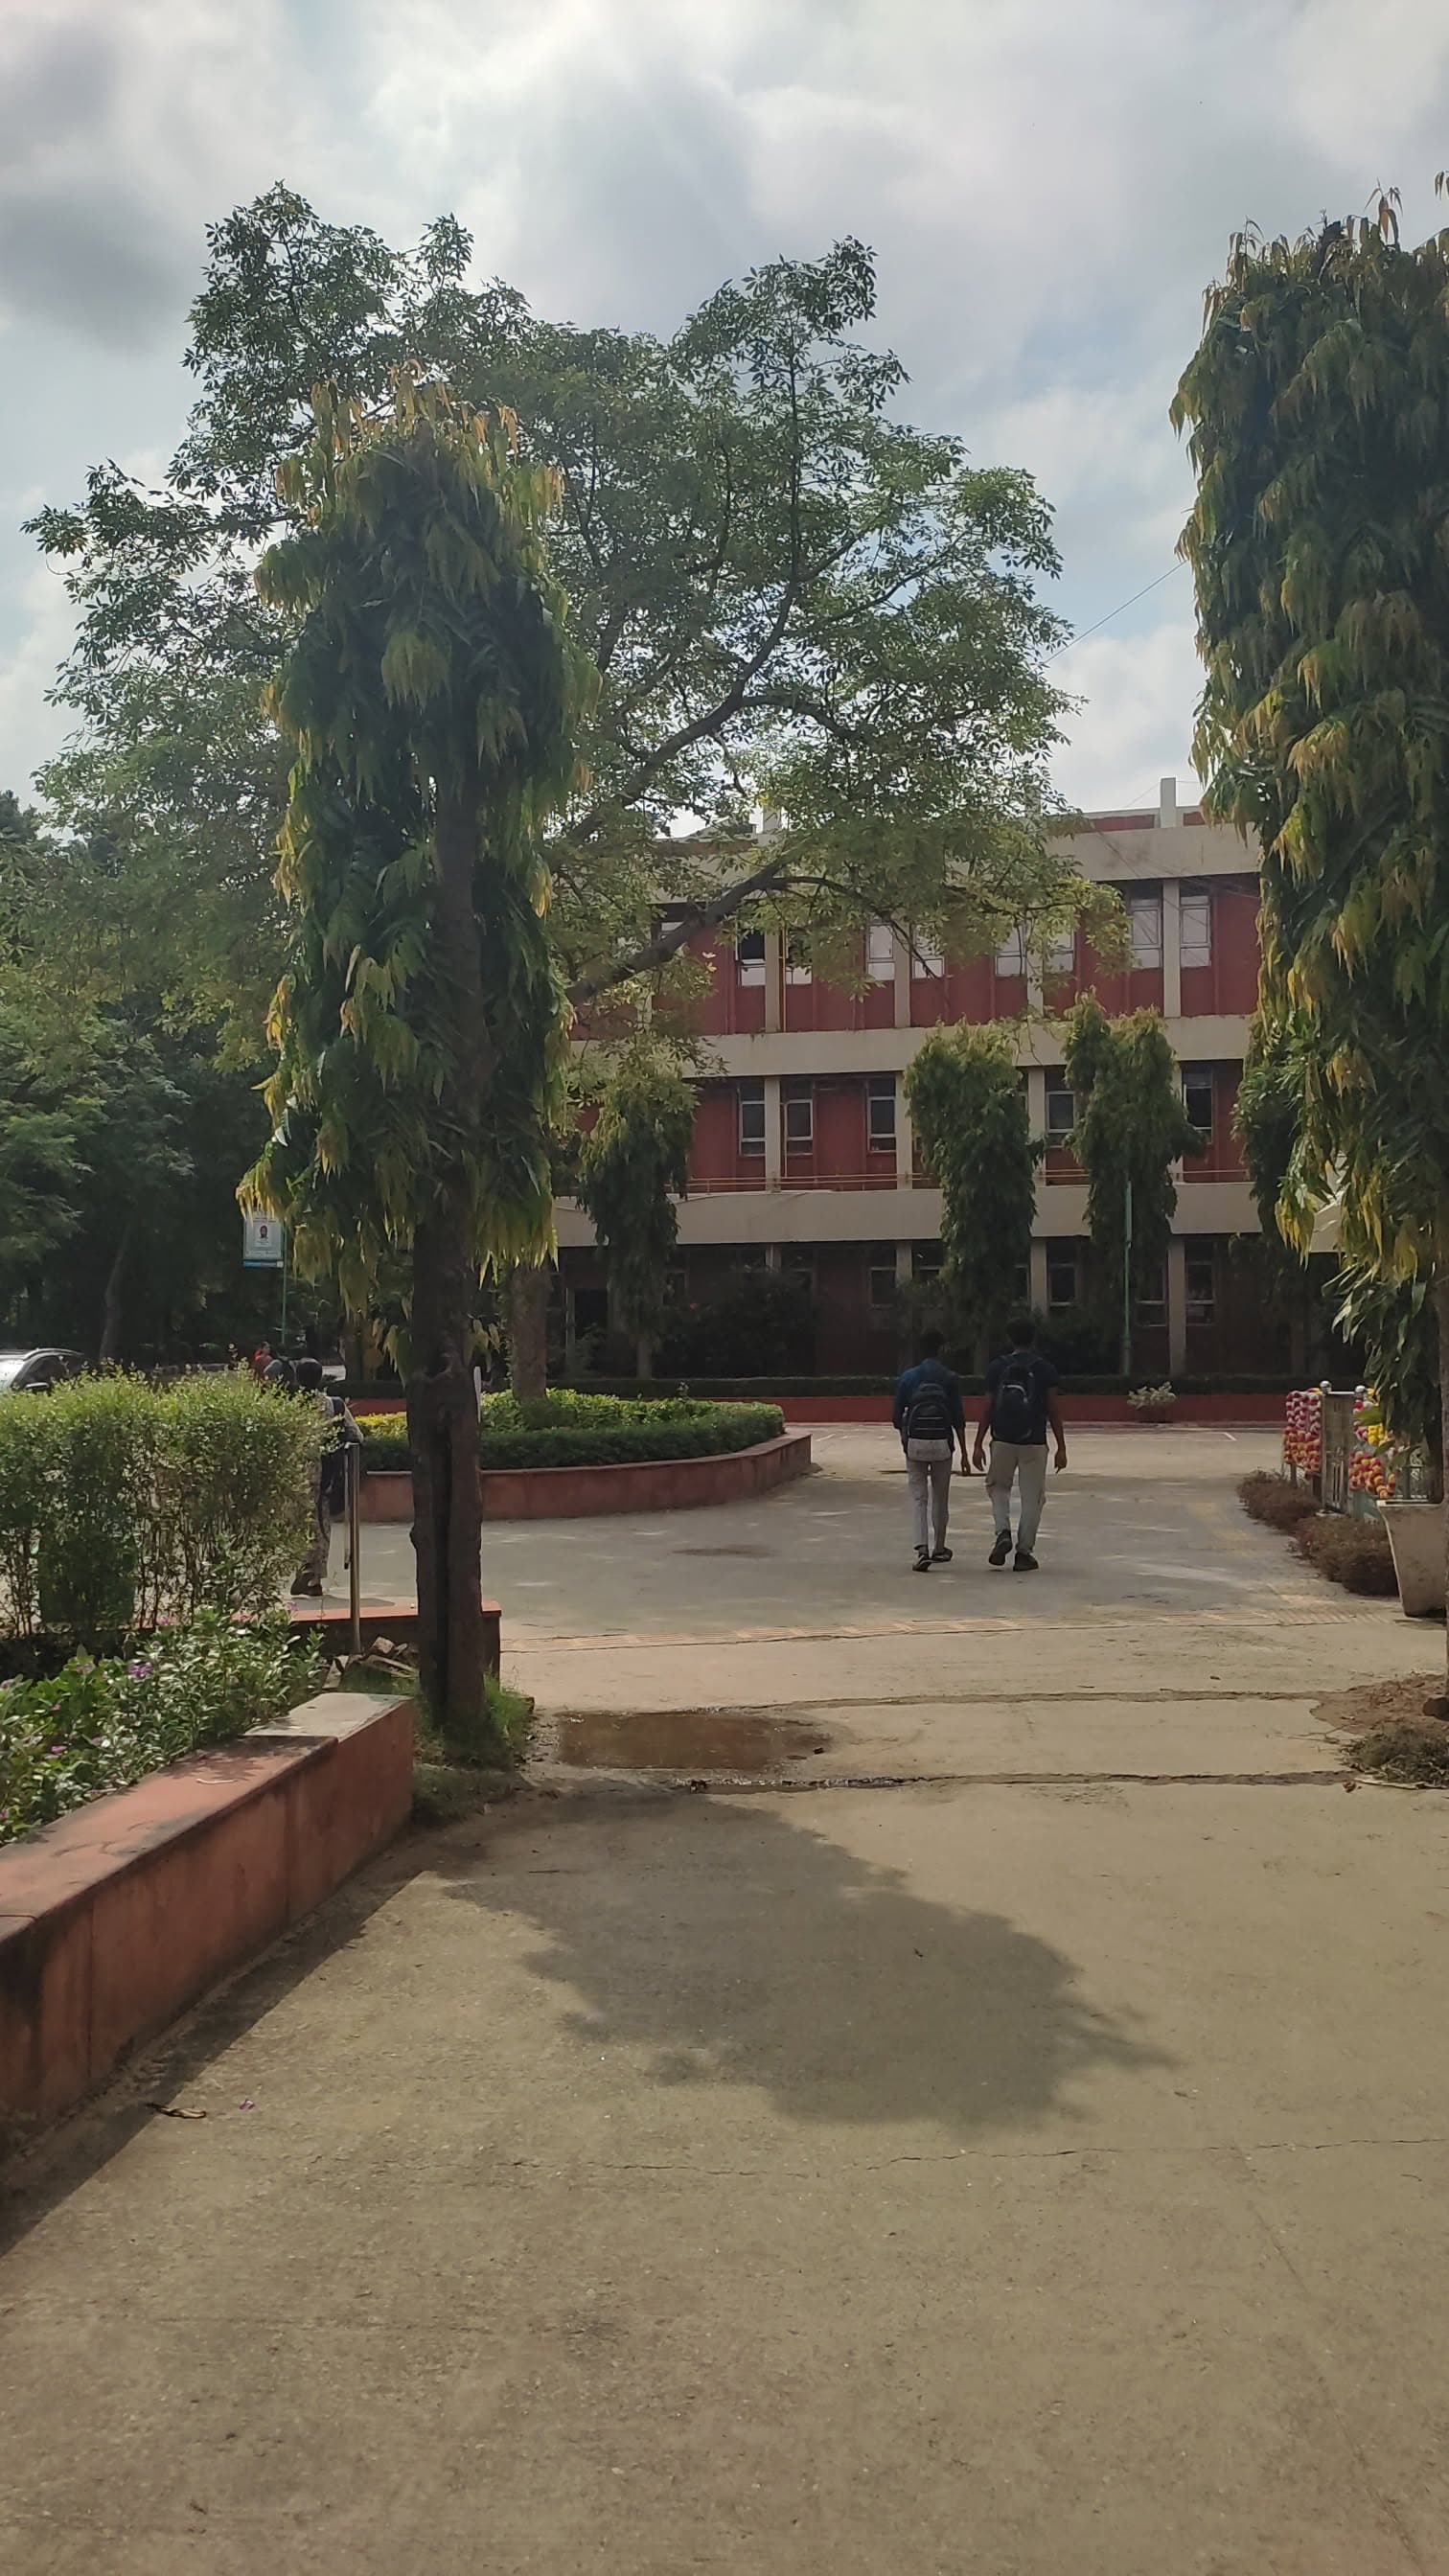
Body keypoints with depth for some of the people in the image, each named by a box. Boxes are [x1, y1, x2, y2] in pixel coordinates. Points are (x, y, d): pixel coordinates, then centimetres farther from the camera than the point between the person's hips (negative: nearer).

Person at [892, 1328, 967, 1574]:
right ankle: (939, 1549, 27)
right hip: (942, 1443, 0)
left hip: (915, 1443, 0)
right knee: (940, 1498, 15)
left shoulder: (909, 1377, 1)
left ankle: (922, 1550, -14)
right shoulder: (950, 1378, -2)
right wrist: (964, 1451, 1)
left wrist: (904, 1437, 23)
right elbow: (958, 1417, -4)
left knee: (918, 1497, 2)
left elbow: (896, 1415, 3)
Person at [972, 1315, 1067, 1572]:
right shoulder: (1045, 1369, -1)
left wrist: (979, 1444, 5)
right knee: (1032, 1497, 7)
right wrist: (1061, 1447, 4)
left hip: (1002, 1441, 1)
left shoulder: (997, 1367, 1)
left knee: (998, 1486, 21)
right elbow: (1054, 1411, -1)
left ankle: (1003, 1532, 0)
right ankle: (1024, 1552, 8)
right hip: (1034, 1443, -1)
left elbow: (986, 1408, 0)